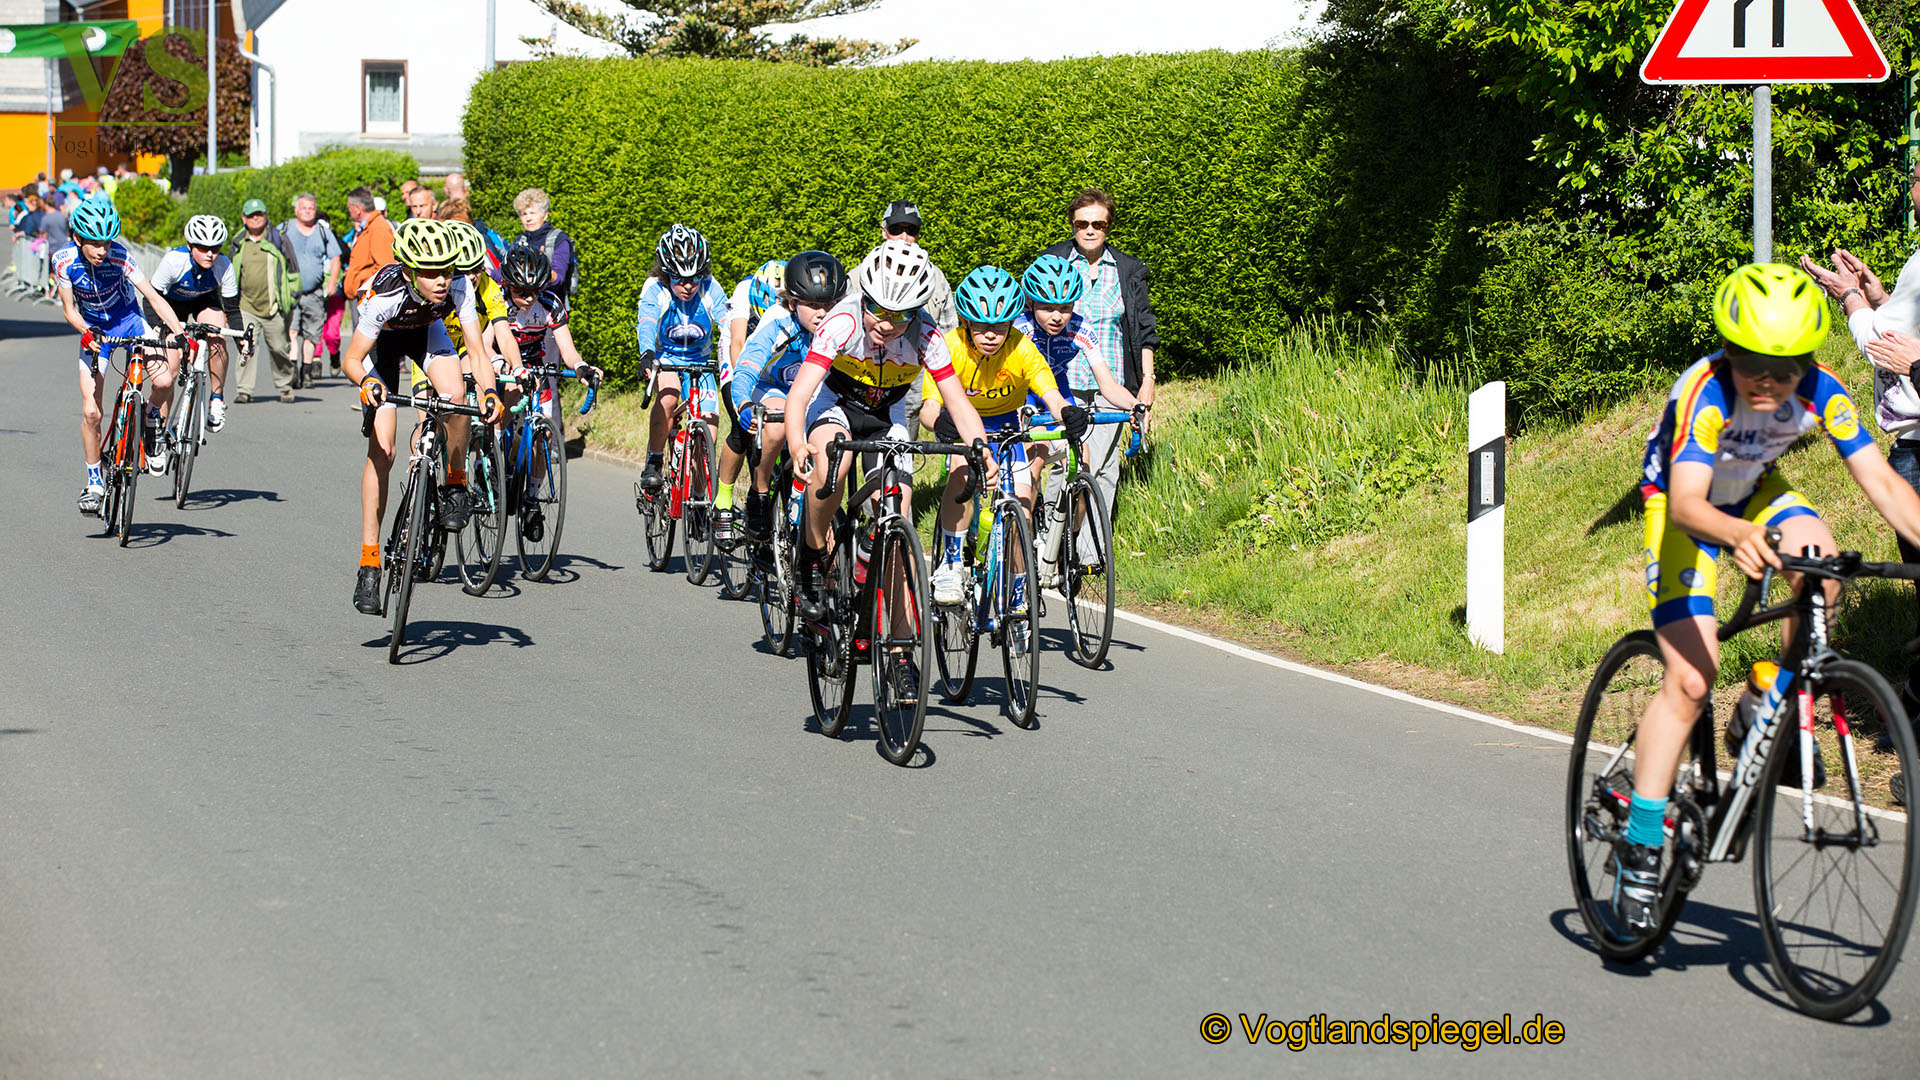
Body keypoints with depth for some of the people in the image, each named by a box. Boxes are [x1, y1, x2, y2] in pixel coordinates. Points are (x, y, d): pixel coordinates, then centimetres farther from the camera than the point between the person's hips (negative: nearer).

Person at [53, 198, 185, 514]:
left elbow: (154, 298, -25)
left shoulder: (118, 256, -26)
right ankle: (94, 482, 8)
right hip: (94, 332, 1)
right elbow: (69, 310, -11)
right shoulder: (64, 261, -21)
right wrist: (86, 332, -31)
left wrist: (181, 335, -35)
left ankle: (151, 417, 8)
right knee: (91, 412, -10)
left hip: (129, 322, -1)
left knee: (163, 382, -27)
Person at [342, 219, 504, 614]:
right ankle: (369, 562, -4)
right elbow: (351, 359, -31)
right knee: (381, 450, -11)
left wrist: (489, 391, -50)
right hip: (382, 339, -2)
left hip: (426, 330, 2)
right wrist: (367, 382, -52)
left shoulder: (457, 287, -33)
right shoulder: (386, 296, -39)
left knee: (455, 395, -31)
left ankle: (455, 486, -6)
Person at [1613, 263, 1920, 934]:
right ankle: (1639, 847, -10)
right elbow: (1687, 502, -48)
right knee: (1690, 681, -16)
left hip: (1754, 492, 4)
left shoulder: (1821, 393, -25)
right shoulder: (1705, 392, -36)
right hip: (1684, 506, -4)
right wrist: (1738, 534, -68)